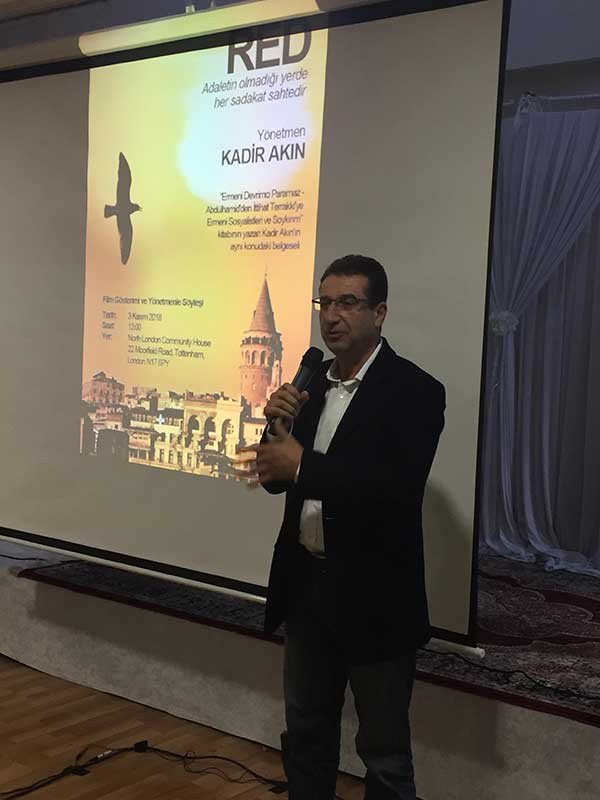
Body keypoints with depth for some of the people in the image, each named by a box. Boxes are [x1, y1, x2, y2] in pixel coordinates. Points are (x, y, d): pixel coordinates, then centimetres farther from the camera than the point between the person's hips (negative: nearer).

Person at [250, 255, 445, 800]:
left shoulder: (414, 391, -14)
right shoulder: (314, 383, 7)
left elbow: (398, 490, -26)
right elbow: (281, 475, 9)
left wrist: (303, 465, -23)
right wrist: (280, 424, -10)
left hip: (373, 596, -6)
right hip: (307, 585, 7)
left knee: (384, 751, 9)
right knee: (306, 732, 20)